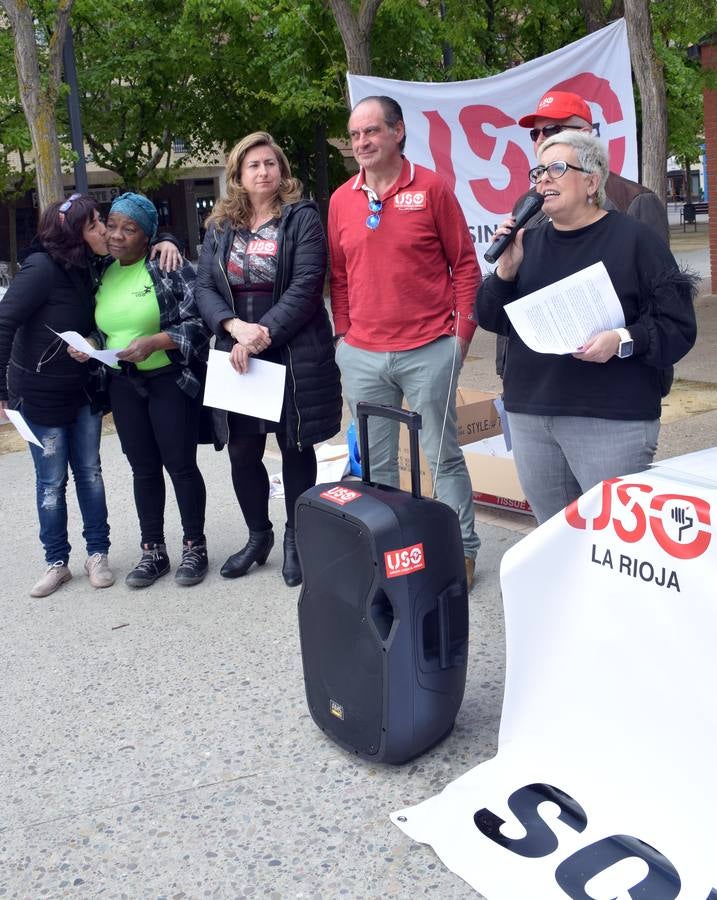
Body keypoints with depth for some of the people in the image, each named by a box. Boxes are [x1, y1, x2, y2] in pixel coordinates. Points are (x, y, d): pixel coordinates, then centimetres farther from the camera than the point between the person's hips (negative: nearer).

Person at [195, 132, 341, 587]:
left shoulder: (303, 218, -2)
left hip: (294, 356, -4)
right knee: (242, 452, 8)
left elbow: (305, 286, -12)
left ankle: (296, 540, 23)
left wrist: (262, 335, -18)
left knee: (295, 447, 7)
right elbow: (205, 288, 4)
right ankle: (258, 535, 28)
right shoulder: (220, 226, 11)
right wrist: (236, 327, -15)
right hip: (237, 356, 4)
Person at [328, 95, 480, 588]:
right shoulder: (341, 200, 8)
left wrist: (462, 331, -4)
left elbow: (465, 262, -1)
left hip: (429, 351, -4)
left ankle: (463, 550, 19)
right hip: (361, 356, 4)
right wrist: (343, 334, 9)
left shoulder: (431, 187, -3)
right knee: (374, 463, 12)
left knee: (444, 456, 5)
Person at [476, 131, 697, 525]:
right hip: (529, 414, 5)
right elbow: (491, 319, 10)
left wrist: (624, 340, -23)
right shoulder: (528, 241, 13)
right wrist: (506, 270, -5)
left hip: (612, 418, -5)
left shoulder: (634, 239, -2)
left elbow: (678, 326, -6)